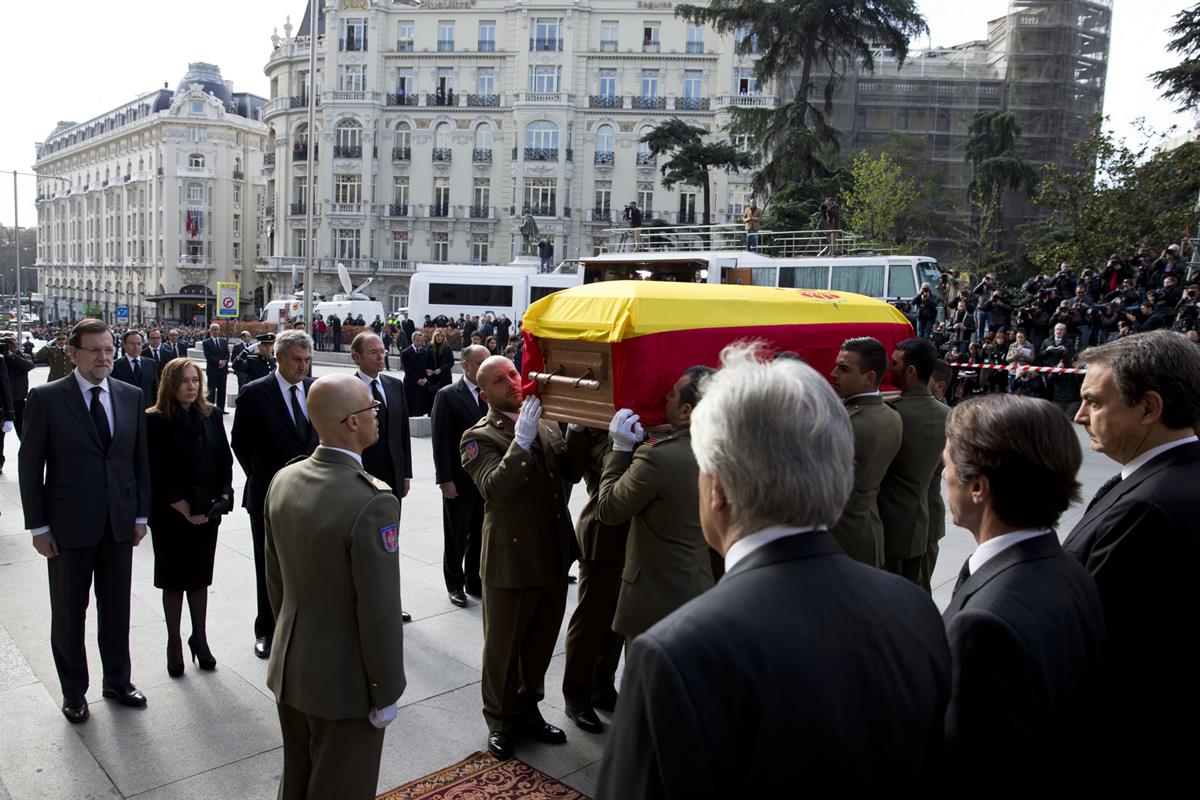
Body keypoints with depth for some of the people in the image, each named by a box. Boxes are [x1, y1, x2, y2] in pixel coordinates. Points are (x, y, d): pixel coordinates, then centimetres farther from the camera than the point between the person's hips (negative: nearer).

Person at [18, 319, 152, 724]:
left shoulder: (131, 396, 2)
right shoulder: (45, 398, -8)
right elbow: (30, 466, -6)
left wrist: (141, 515, 4)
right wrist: (38, 526, -7)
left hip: (119, 524, 3)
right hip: (69, 525, -3)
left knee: (117, 609, 14)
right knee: (68, 613, 12)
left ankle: (117, 680, 32)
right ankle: (73, 691, 29)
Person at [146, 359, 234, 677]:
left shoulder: (211, 416, 3)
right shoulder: (155, 421, -9)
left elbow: (225, 460, 6)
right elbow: (158, 474, -12)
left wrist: (223, 497, -7)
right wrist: (185, 510, -14)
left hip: (207, 513, 3)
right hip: (170, 516, -3)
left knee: (200, 578, 12)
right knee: (174, 580, 9)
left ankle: (199, 638, 24)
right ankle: (174, 643, 22)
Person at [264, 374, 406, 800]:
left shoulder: (283, 481, -4)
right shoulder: (373, 502, -28)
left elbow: (274, 576, 7)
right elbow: (380, 612, -24)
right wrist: (386, 692, -11)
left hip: (290, 668, 7)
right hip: (345, 679, -7)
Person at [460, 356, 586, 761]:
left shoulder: (547, 426, 8)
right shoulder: (479, 438, -9)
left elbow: (571, 474, 3)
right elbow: (494, 488, -25)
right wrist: (521, 442, -31)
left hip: (554, 557, 5)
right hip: (511, 560, -5)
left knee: (541, 642, 20)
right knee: (503, 647, 12)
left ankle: (527, 709, 41)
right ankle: (500, 721, 33)